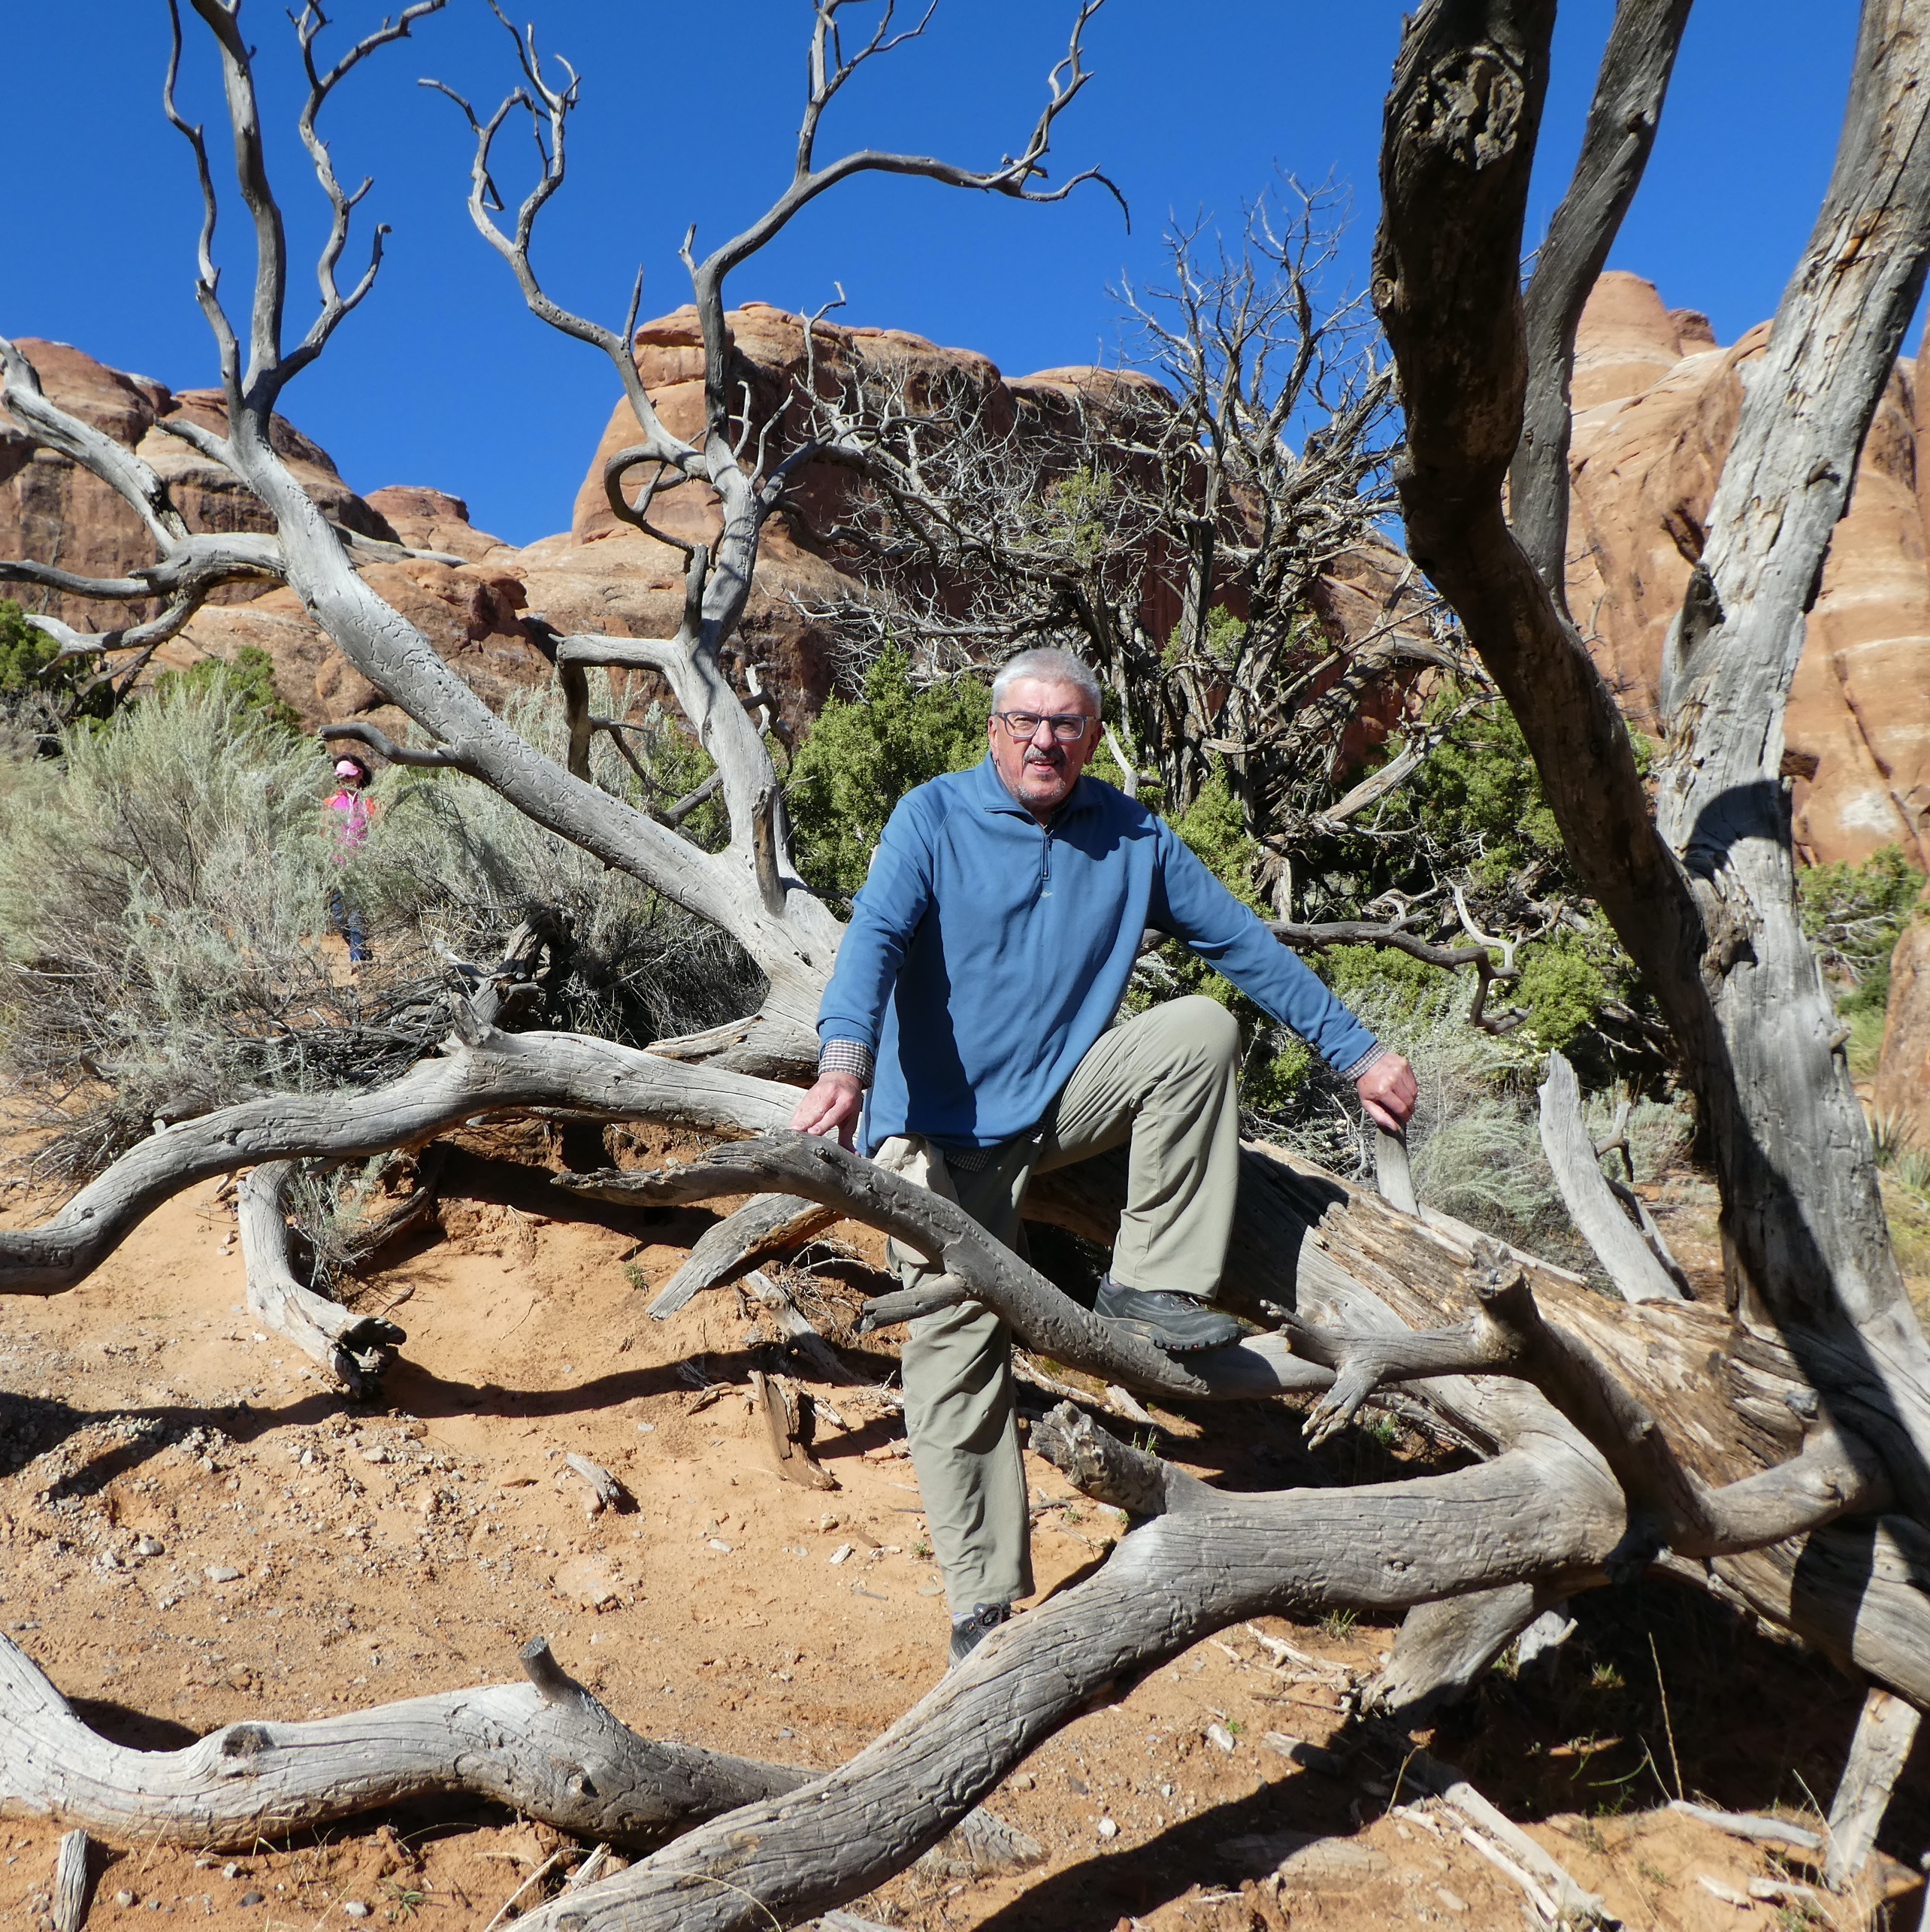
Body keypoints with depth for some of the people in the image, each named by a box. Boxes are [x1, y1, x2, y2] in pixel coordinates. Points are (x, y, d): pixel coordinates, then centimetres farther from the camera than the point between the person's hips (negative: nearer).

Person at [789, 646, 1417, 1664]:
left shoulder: (1132, 838, 3)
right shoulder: (932, 819, -7)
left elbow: (1244, 943, 7)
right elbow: (875, 938, -23)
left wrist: (1357, 1053, 5)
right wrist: (845, 1062, -42)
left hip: (1063, 1098, 3)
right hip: (949, 1132, -3)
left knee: (1203, 1029, -20)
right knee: (956, 1360, -5)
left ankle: (1149, 1284, -13)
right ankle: (983, 1606, 8)